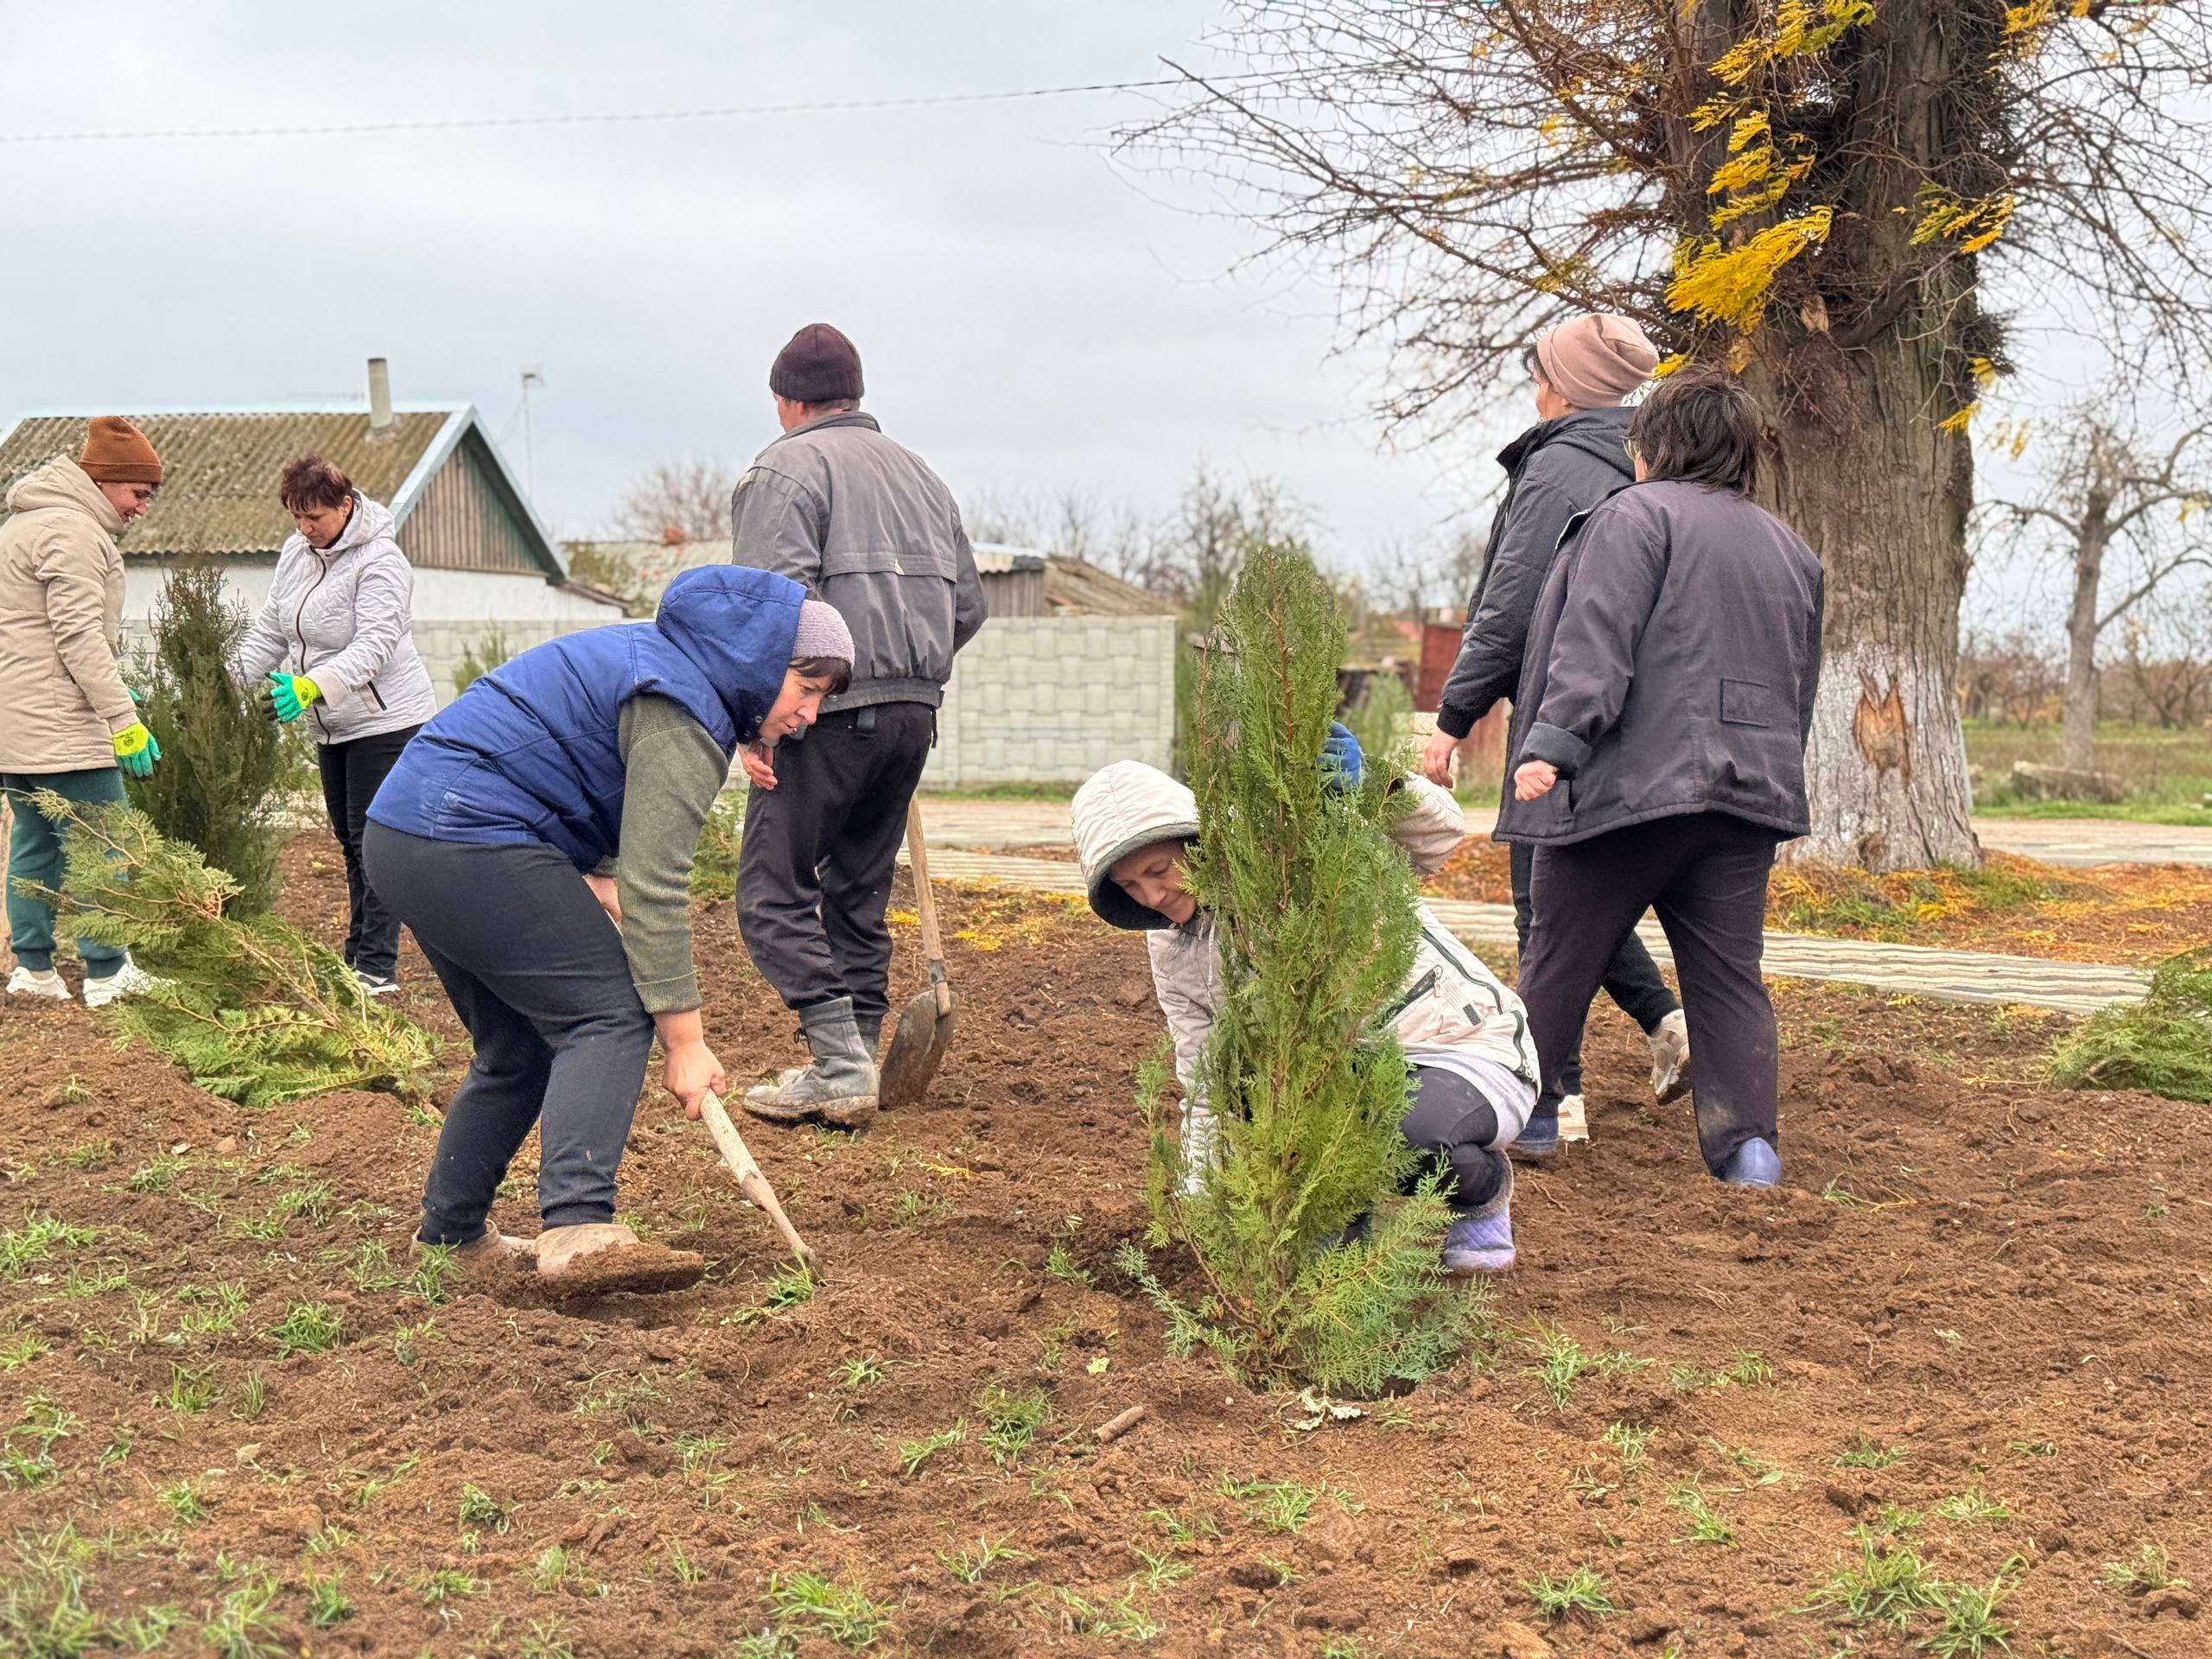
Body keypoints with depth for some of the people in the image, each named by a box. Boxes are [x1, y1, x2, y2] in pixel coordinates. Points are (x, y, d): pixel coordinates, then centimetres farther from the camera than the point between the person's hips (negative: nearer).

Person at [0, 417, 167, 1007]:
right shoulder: (72, 531, -14)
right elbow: (79, 636, -20)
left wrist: (112, 697, 24)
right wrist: (124, 718, -20)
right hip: (60, 727, -10)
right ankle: (107, 973, -1)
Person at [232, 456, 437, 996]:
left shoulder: (380, 564, -19)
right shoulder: (296, 551, 6)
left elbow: (374, 646, -30)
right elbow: (270, 629, 12)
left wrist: (311, 686, -43)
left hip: (387, 721, -9)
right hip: (332, 728, 9)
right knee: (349, 841, 14)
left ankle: (378, 967, -7)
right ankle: (358, 956, 22)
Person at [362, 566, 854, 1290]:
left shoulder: (658, 659, 19)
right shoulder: (683, 713, -14)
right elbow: (654, 886, -19)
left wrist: (598, 883, -1)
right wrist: (685, 1040, -16)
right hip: (473, 843, -11)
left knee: (521, 1046, 18)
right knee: (609, 1014, -14)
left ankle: (447, 1234, 25)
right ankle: (577, 1228, -28)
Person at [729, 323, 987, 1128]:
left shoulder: (786, 468, -3)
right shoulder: (918, 473, 21)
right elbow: (968, 604, 21)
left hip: (829, 713, -7)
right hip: (914, 714, 8)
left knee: (774, 890, -3)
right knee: (860, 892, 16)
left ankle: (838, 1065, -11)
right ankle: (858, 1058, 18)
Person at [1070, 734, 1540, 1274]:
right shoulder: (1170, 947, 1)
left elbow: (1439, 831, -29)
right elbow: (1206, 1083, 5)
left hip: (1472, 1057, -7)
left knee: (1406, 1132, -37)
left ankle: (1485, 1192, -2)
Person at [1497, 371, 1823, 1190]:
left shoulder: (1635, 516, -3)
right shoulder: (1790, 548, 21)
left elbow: (1596, 640, -17)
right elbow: (1800, 686, 26)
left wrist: (1553, 741, -23)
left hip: (1632, 783, -6)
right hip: (1750, 787, 6)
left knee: (1558, 963, 6)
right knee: (1728, 975, 6)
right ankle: (1746, 1139, -6)